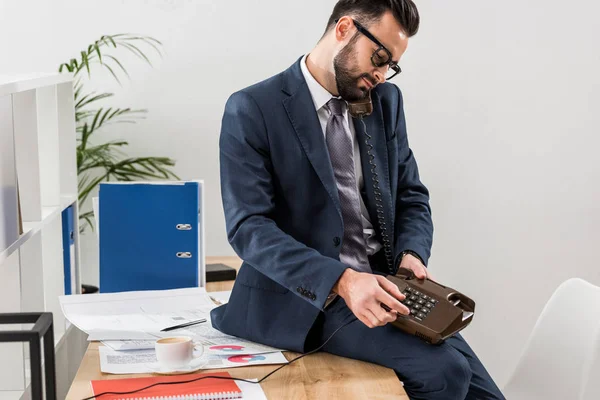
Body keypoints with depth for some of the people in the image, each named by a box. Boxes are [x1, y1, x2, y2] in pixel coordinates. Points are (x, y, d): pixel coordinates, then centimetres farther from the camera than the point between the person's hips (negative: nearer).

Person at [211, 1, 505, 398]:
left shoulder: (386, 101, 10)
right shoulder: (253, 110, -9)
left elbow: (411, 197, 14)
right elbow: (249, 227, -17)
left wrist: (411, 254, -8)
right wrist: (341, 280, -29)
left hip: (382, 286, 6)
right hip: (307, 297, -6)